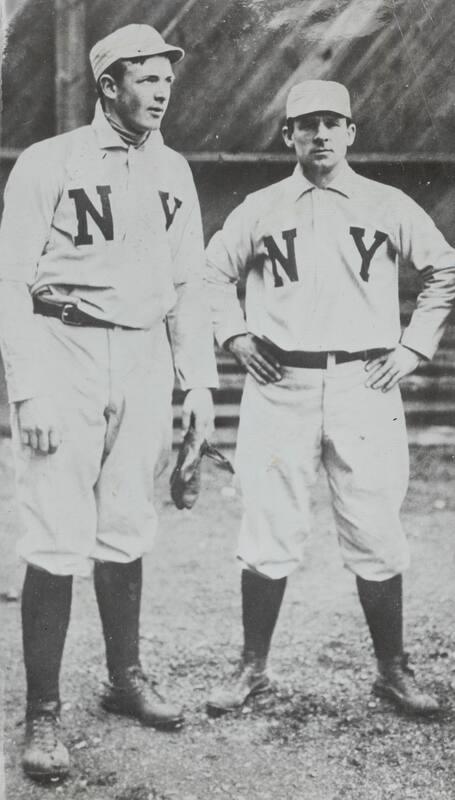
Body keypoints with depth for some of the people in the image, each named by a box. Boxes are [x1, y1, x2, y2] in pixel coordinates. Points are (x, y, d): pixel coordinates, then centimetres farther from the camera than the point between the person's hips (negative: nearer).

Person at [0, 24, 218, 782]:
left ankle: (126, 677, 28)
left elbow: (188, 284, 16)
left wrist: (199, 381, 10)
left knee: (127, 533, 13)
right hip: (66, 354, -5)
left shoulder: (174, 172, 11)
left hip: (145, 360, 5)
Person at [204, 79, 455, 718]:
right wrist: (235, 335, 8)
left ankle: (393, 670, 15)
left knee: (376, 538, 1)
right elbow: (213, 272, 21)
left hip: (363, 385, 0)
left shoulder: (388, 207, 8)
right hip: (279, 386, 1)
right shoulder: (259, 209, 9)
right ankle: (252, 668, 15)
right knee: (268, 538, 1)